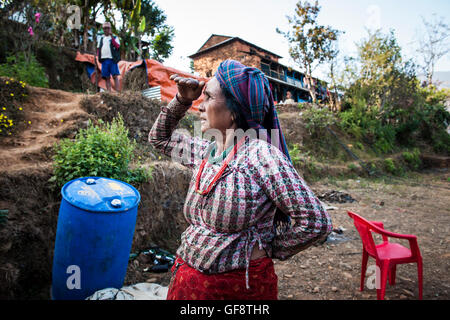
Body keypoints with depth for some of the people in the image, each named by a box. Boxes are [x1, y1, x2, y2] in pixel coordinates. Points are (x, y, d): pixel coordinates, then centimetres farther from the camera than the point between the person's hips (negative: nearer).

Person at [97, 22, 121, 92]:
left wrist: (112, 36, -15)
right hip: (104, 60, 4)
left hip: (112, 60, -4)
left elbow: (117, 46, -9)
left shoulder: (114, 37, 9)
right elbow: (98, 48, 25)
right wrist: (98, 56, 8)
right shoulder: (101, 38, 22)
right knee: (107, 77, 2)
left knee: (115, 76, -11)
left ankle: (117, 92, -13)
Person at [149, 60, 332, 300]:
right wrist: (182, 100, 4)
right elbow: (159, 137, 17)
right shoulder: (205, 152, 1)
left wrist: (268, 249, -8)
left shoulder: (260, 155, -20)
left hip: (241, 285, -6)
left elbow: (316, 223, -20)